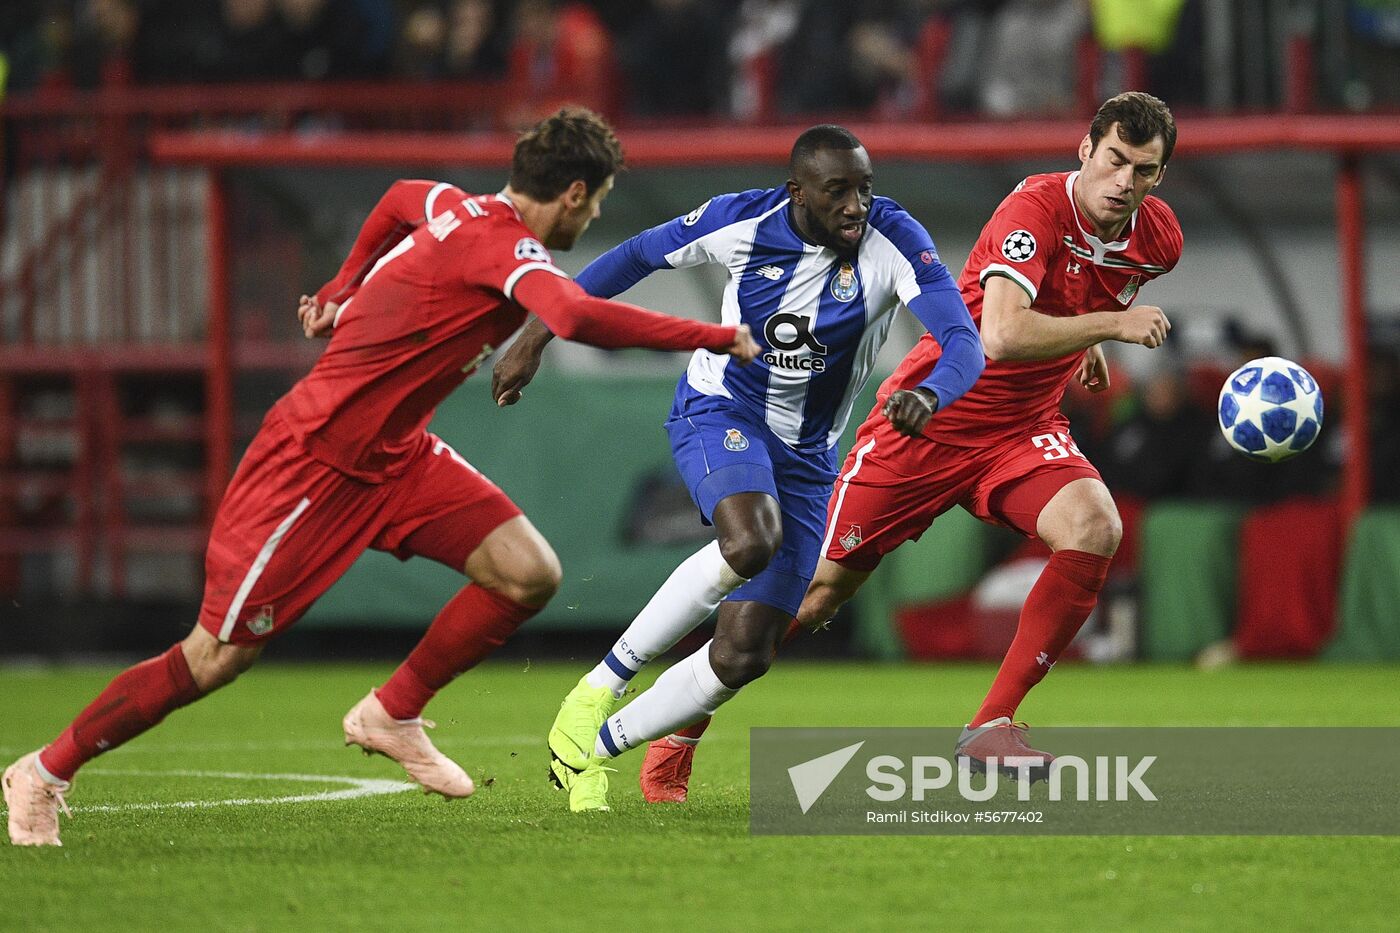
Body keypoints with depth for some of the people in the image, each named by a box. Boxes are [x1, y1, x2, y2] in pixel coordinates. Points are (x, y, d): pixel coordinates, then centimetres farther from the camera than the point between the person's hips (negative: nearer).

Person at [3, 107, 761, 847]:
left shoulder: (457, 209, 2)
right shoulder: (503, 250, -25)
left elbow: (399, 199, 26)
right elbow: (579, 317, -44)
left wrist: (343, 292, 35)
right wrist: (719, 339, -38)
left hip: (392, 455, 9)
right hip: (316, 459, -9)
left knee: (528, 573, -5)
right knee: (216, 658, -2)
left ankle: (392, 715, 12)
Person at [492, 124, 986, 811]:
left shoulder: (894, 242, -18)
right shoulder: (743, 221, -16)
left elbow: (964, 343, -28)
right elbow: (638, 257, 1)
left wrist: (928, 395, -51)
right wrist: (535, 340, 2)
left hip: (804, 457, 3)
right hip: (718, 413, -3)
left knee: (744, 656, -3)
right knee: (751, 541, -36)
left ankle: (594, 746, 16)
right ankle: (599, 688, -19)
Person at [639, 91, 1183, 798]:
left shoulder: (1158, 240, -4)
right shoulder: (1036, 209, -24)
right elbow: (1001, 335, -39)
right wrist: (1111, 323, -35)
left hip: (1022, 432, 5)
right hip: (927, 420, -5)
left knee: (1094, 528, -26)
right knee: (816, 592, -2)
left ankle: (989, 728, -17)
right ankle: (683, 724, 19)